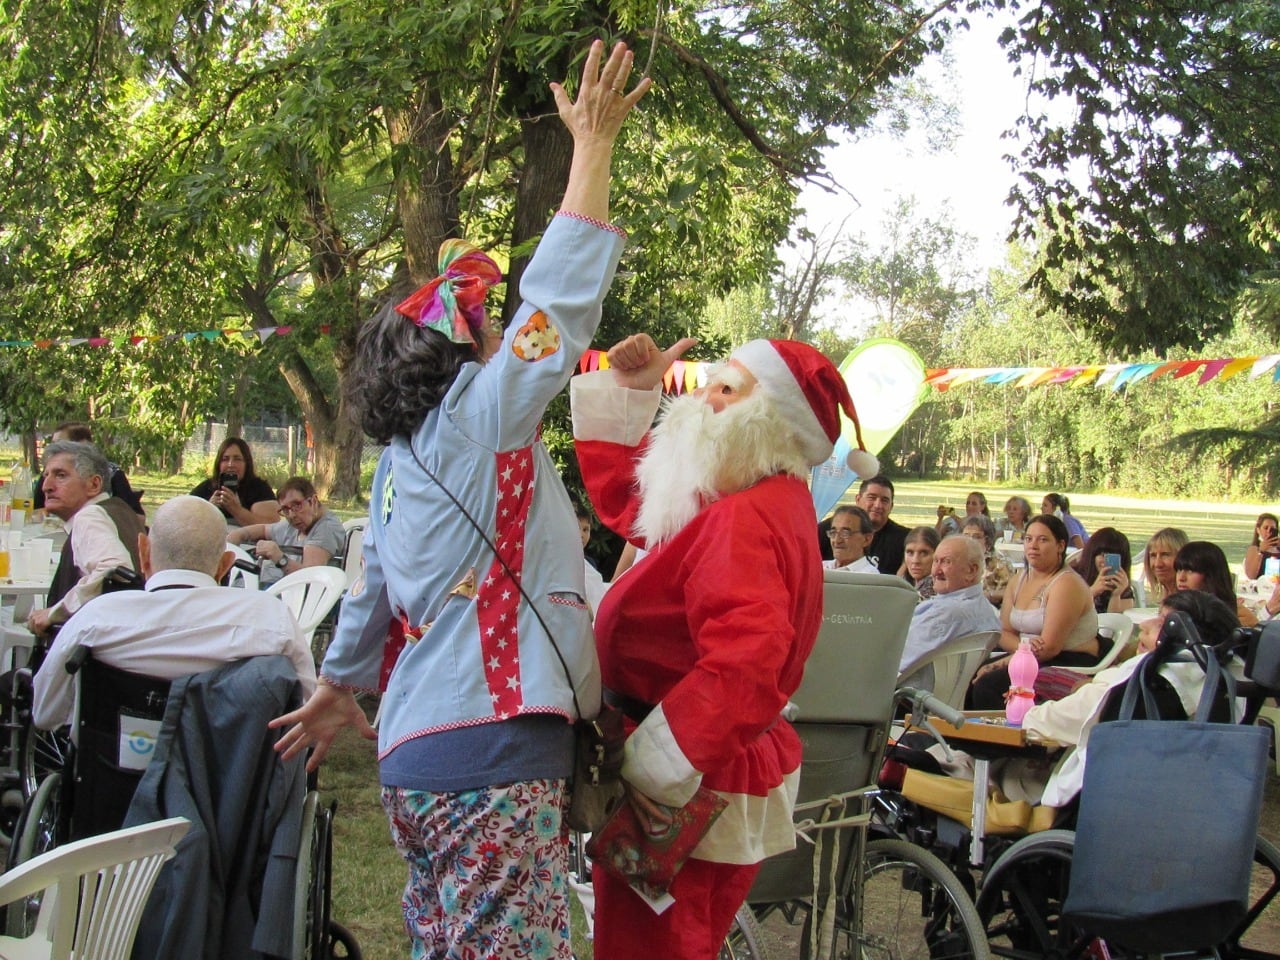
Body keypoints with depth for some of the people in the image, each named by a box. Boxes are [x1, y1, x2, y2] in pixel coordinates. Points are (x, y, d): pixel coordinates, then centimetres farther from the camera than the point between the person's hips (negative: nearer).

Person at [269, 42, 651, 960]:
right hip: (492, 748, -10)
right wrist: (594, 143, -7)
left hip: (419, 747, 10)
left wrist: (341, 687, 41)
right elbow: (558, 301, -12)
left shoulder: (400, 462, 16)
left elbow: (374, 591, 26)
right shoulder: (478, 423, -8)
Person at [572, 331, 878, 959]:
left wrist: (654, 770, -28)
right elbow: (622, 502, 20)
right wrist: (627, 394, 12)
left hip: (691, 797, -10)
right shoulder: (758, 502, 10)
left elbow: (745, 664, -35)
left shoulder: (745, 519, -23)